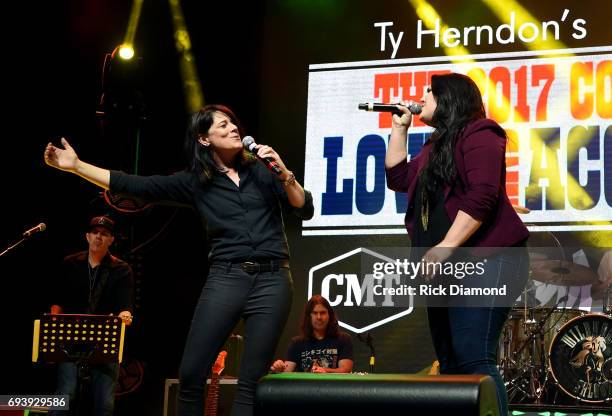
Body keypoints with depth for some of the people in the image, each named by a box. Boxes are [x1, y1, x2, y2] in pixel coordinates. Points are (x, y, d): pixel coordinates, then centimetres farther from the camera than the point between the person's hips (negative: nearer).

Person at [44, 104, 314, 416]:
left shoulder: (262, 169, 8)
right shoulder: (194, 182, 8)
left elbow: (305, 211, 4)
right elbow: (135, 186, 5)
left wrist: (283, 172, -11)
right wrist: (76, 165, 2)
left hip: (272, 280, 0)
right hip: (225, 279, 1)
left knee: (251, 381, -2)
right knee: (191, 374, -6)